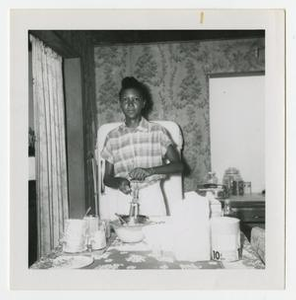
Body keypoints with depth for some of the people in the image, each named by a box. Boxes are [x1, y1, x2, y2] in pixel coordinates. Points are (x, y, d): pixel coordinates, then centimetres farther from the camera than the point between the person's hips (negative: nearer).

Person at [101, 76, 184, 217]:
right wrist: (120, 182, -11)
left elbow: (178, 165, -2)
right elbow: (107, 178, 10)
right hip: (124, 199, 1)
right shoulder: (112, 137, 6)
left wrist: (150, 171, -15)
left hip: (152, 196, -1)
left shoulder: (157, 131, 2)